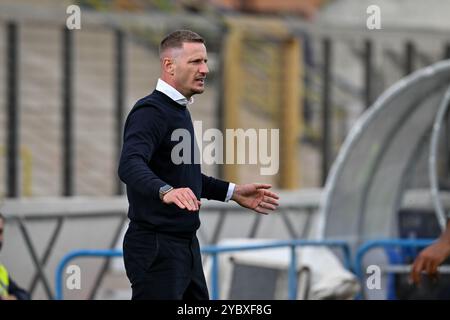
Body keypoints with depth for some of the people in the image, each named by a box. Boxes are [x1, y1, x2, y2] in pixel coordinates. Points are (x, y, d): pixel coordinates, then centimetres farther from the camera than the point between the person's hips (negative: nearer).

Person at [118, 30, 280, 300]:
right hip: (156, 247, -10)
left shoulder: (179, 110, 15)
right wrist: (166, 191, -49)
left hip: (186, 244, 10)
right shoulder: (151, 111, -15)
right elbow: (130, 165, -32)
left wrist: (233, 192, 22)